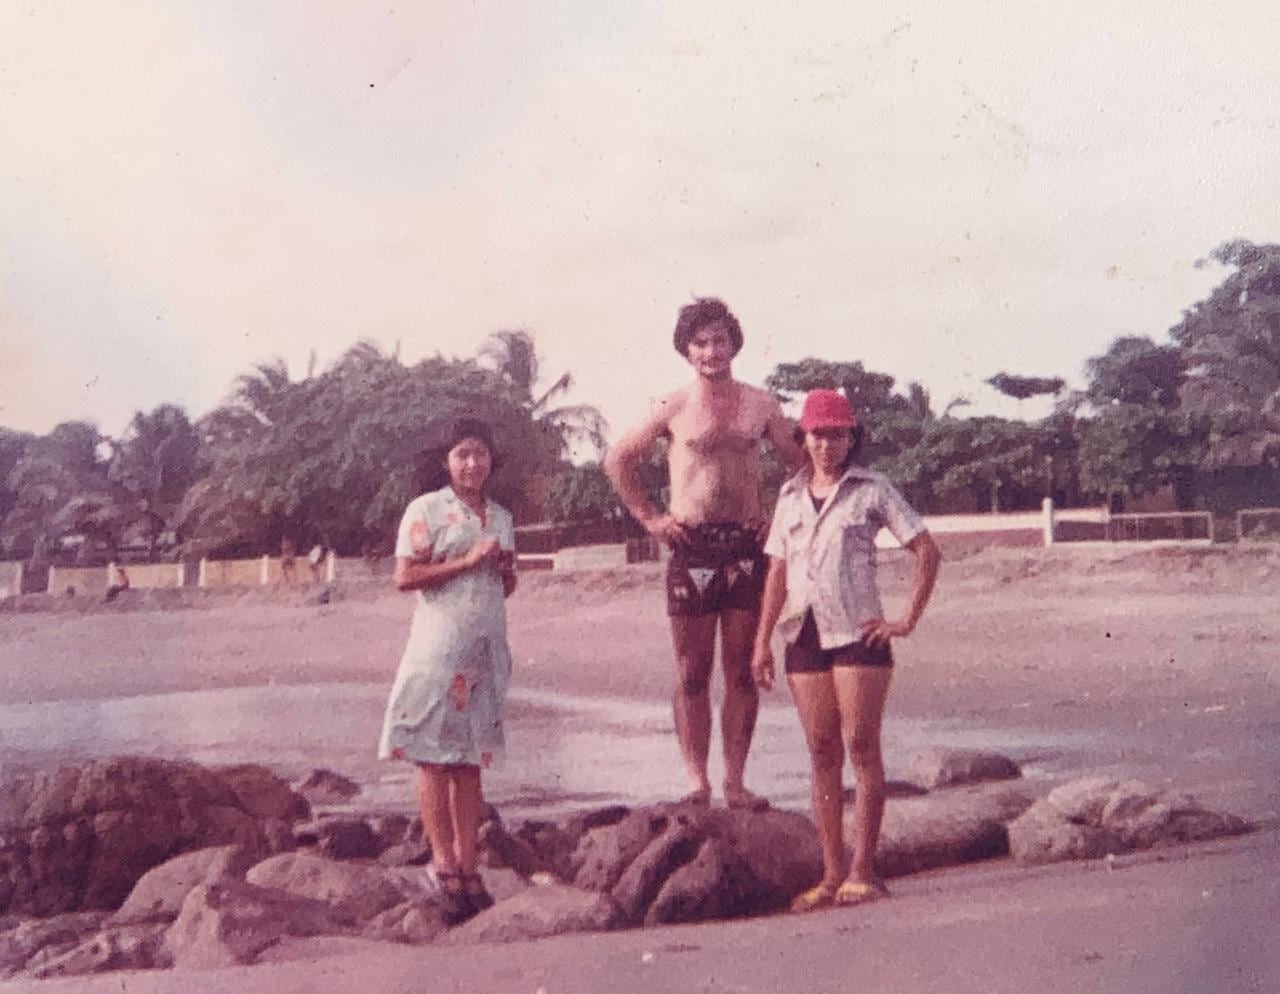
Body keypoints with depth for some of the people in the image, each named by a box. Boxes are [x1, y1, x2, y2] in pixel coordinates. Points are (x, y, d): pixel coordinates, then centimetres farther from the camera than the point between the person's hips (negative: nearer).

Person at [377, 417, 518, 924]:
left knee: (471, 760, 6)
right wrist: (468, 561, -14)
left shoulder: (501, 518, 16)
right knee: (434, 757, -4)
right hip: (438, 648, -5)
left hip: (486, 650, 6)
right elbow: (405, 577, -10)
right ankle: (444, 864, 3)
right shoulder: (426, 510, -2)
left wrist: (506, 571, 2)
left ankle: (467, 867, 9)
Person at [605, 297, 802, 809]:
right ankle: (697, 780, 7)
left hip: (746, 545, 2)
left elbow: (801, 463, 18)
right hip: (691, 546, -2)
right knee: (692, 672, 1)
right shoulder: (672, 409, 3)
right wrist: (650, 518, 4)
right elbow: (618, 460, 10)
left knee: (742, 670, 3)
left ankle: (735, 781, 10)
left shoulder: (760, 405, 8)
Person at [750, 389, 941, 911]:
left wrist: (907, 621, -5)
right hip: (804, 635, 4)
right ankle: (832, 874, 8)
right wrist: (762, 640, 10)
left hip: (858, 633, -4)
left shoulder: (872, 490, 2)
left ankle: (863, 870, -1)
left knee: (861, 748, -5)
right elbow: (778, 571, 15)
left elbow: (928, 551, 0)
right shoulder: (790, 496, 14)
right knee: (822, 754, 5)